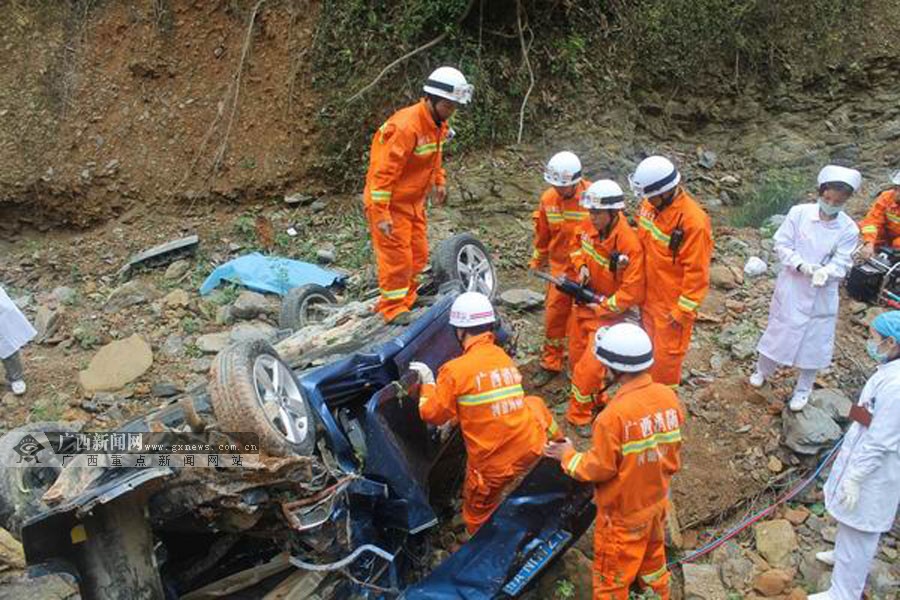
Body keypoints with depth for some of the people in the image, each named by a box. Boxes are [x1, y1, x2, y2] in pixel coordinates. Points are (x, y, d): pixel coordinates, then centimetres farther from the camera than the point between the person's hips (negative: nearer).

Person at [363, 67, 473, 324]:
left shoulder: (437, 124, 3)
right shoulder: (406, 126, -26)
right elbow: (383, 171, -28)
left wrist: (439, 182, 13)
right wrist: (380, 214, -28)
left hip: (414, 202, 9)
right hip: (390, 204, -9)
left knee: (419, 254, 14)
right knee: (397, 257, -3)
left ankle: (406, 299, 30)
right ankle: (392, 307, 13)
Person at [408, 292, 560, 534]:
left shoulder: (455, 370, -16)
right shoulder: (504, 358, 3)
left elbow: (433, 415, -6)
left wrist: (428, 382, 10)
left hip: (493, 464, -5)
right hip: (532, 447, 5)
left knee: (478, 516, 22)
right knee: (534, 404, 35)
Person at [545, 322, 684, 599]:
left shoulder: (614, 414, -33)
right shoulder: (668, 396, -13)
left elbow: (599, 468, -21)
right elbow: (672, 451, 0)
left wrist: (568, 456, -5)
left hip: (623, 511, -6)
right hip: (657, 500, 6)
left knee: (613, 575, 16)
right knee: (652, 555, 31)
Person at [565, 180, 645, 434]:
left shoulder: (629, 244, -29)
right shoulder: (590, 226, -10)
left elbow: (632, 292, -24)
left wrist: (601, 307, -19)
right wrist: (582, 267, -6)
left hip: (609, 312, -7)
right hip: (584, 302, 7)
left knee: (590, 367, -9)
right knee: (576, 356, 18)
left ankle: (578, 414, 13)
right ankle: (594, 398, 42)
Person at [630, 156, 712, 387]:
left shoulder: (693, 221, -28)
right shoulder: (651, 203, -6)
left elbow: (697, 272, -22)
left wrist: (683, 311, -17)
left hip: (672, 303, -7)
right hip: (649, 294, 7)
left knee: (666, 354, 9)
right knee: (650, 347, 24)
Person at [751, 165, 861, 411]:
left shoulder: (849, 229, -12)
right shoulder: (799, 213, -13)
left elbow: (841, 263, -14)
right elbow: (782, 245, -10)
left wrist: (824, 273, -37)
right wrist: (801, 265, -27)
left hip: (822, 296, 0)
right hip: (791, 288, 0)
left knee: (814, 341, 11)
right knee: (779, 331, 16)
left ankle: (803, 389, 32)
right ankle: (762, 371, 42)